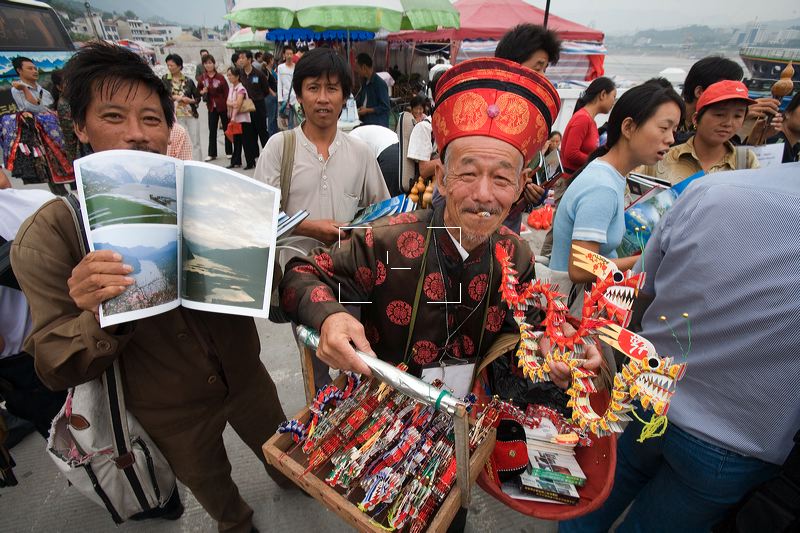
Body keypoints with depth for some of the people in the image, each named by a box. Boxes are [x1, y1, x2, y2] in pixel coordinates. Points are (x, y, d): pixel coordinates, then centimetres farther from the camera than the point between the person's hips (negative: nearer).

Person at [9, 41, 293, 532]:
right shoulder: (49, 233, -17)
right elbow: (57, 370, -15)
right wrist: (97, 320, -36)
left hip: (246, 379, 2)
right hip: (170, 414, -1)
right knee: (209, 484, 27)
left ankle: (291, 484, 64)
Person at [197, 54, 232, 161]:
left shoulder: (220, 77, -8)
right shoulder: (202, 78, 1)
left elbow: (226, 93, -8)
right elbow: (199, 91, 12)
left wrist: (228, 107, -13)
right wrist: (202, 92, -11)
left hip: (222, 106, -3)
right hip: (211, 107, 3)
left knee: (226, 129, 7)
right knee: (212, 130, 6)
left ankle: (229, 152, 18)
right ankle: (212, 154, 13)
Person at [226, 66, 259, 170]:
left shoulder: (241, 88, -11)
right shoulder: (231, 87, 11)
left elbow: (238, 104, -21)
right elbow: (227, 102, 6)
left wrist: (233, 117, -26)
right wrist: (231, 103, -16)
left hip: (242, 119, -8)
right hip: (234, 118, 8)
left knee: (246, 141, -3)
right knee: (236, 141, 12)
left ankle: (251, 163, 3)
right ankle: (236, 161, 19)